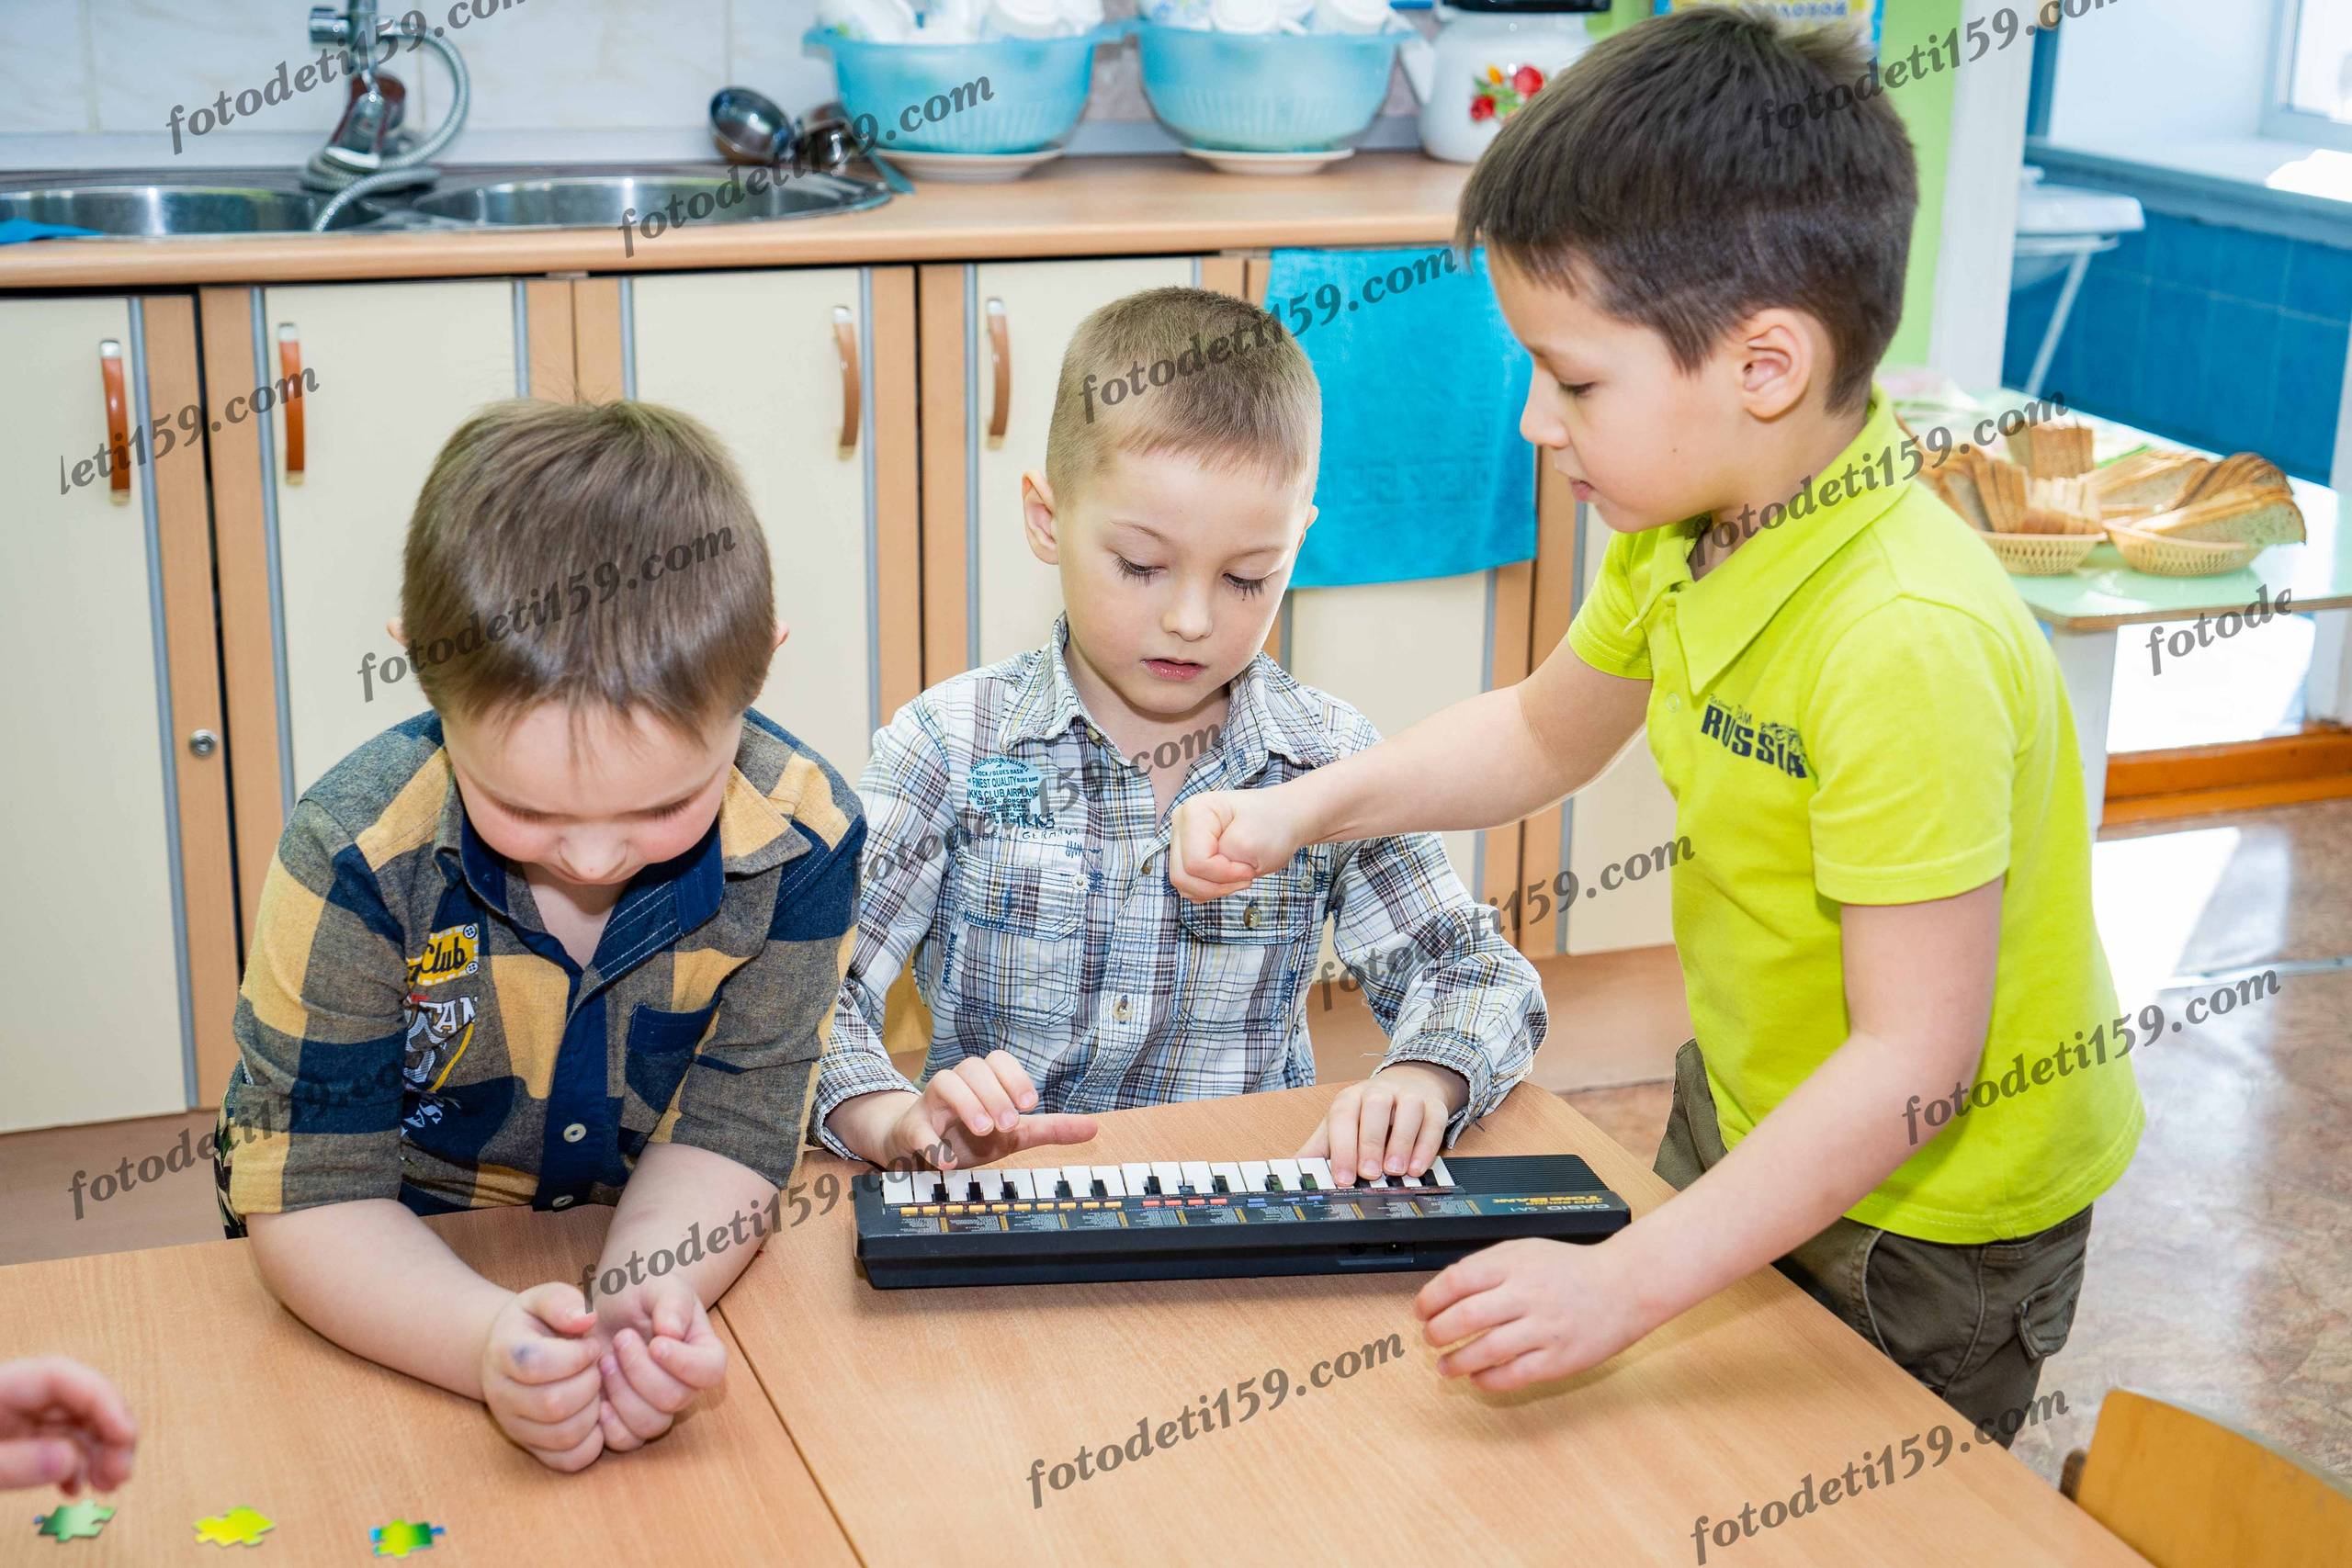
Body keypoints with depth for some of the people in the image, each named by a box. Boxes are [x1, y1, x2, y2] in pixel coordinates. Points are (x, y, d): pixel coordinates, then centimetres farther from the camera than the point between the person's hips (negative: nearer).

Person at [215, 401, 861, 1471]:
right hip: (409, 1264, 0)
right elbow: (310, 1192, -22)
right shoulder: (356, 855, -25)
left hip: (644, 1233, 1)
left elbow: (734, 1124, -14)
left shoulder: (801, 838, -20)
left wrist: (648, 1298, -34)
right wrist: (487, 1341, -40)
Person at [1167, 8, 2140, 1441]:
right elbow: (1545, 731, 11)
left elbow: (1913, 1062, -33)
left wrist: (1630, 1282, -34)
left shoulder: (1908, 646, -36)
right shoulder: (1688, 529, -9)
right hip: (1752, 1111, 8)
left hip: (1931, 1217, -8)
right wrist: (1303, 810, -1)